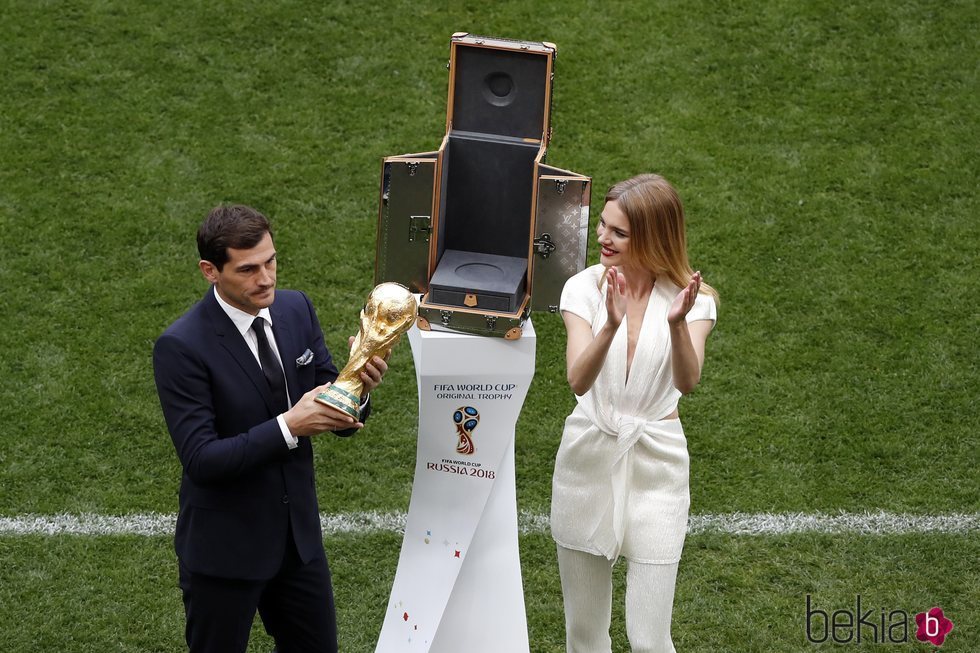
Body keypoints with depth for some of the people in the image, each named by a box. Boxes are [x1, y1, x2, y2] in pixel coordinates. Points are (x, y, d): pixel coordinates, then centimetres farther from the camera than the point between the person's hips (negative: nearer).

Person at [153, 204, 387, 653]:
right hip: (224, 548, -6)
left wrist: (358, 385, -21)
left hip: (298, 532, 6)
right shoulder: (181, 347, -22)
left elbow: (339, 420, 1)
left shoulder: (296, 309, -3)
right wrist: (289, 427, -33)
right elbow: (201, 460, -25)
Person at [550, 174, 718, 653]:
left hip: (655, 466, -1)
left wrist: (678, 324, -43)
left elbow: (687, 382, -25)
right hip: (588, 456, 2)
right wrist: (610, 326, -39)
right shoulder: (585, 288, -7)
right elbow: (578, 380, -22)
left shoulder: (690, 298, -8)